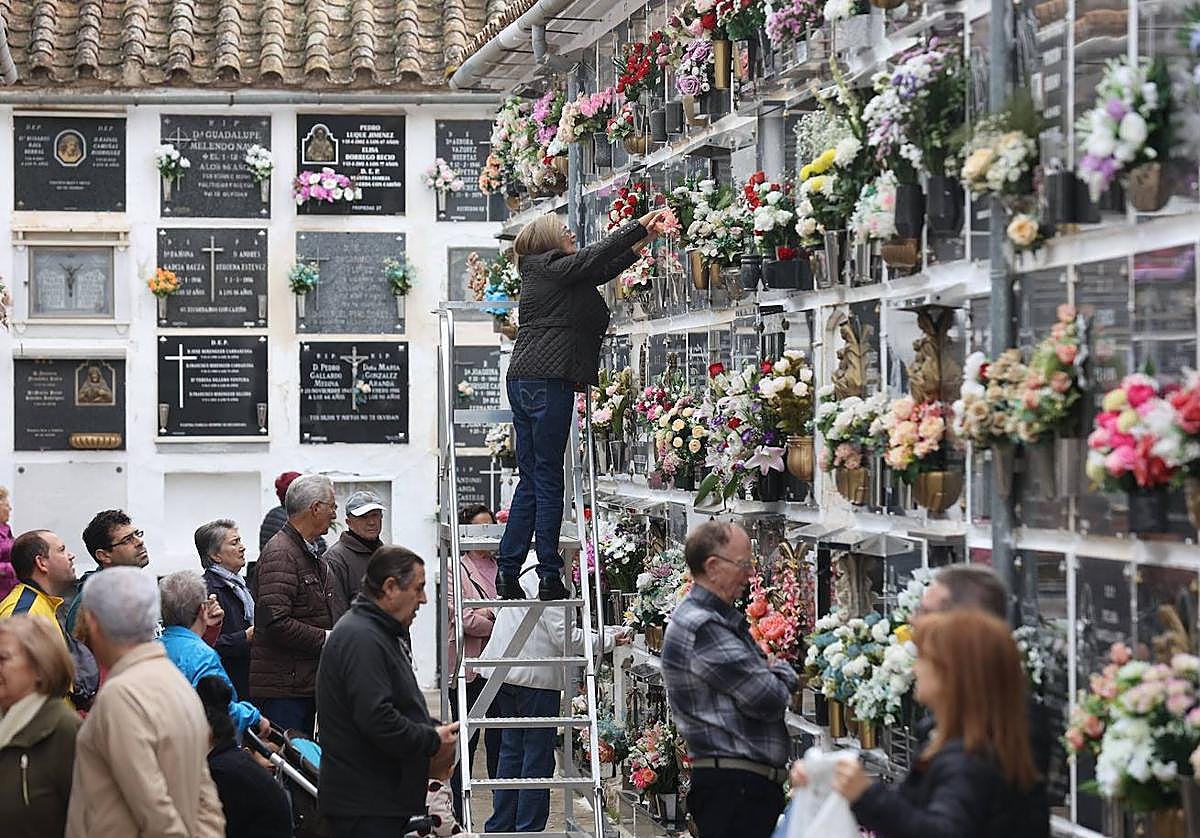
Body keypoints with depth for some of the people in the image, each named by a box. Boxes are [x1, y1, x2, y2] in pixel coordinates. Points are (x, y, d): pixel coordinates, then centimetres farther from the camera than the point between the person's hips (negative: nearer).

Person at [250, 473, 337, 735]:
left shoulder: (311, 555, 19)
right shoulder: (281, 554, -15)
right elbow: (275, 622, -24)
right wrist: (325, 638, -16)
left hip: (307, 683, 10)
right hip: (281, 687, -10)